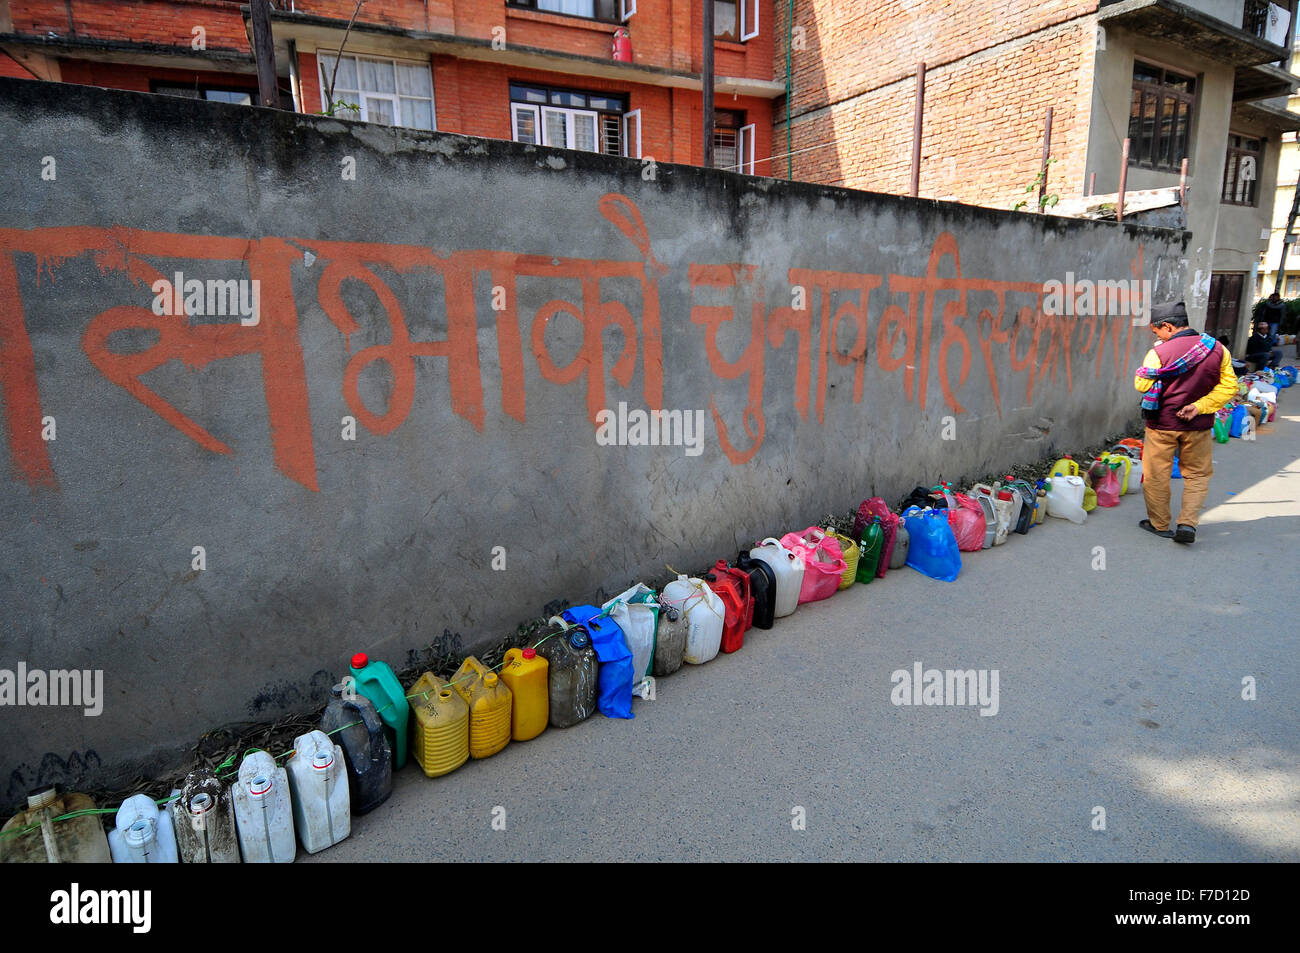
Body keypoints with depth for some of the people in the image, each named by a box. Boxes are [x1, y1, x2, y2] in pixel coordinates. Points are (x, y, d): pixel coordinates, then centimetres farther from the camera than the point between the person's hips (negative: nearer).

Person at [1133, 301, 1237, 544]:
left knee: (1156, 475, 10)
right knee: (1197, 475, 16)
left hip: (1162, 425, -3)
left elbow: (1142, 385, -8)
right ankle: (1188, 523, 6)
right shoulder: (1218, 349, -2)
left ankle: (1159, 524, 19)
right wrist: (1199, 406, -7)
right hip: (1199, 426, 3)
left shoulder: (1159, 353, -16)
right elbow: (1229, 387, -2)